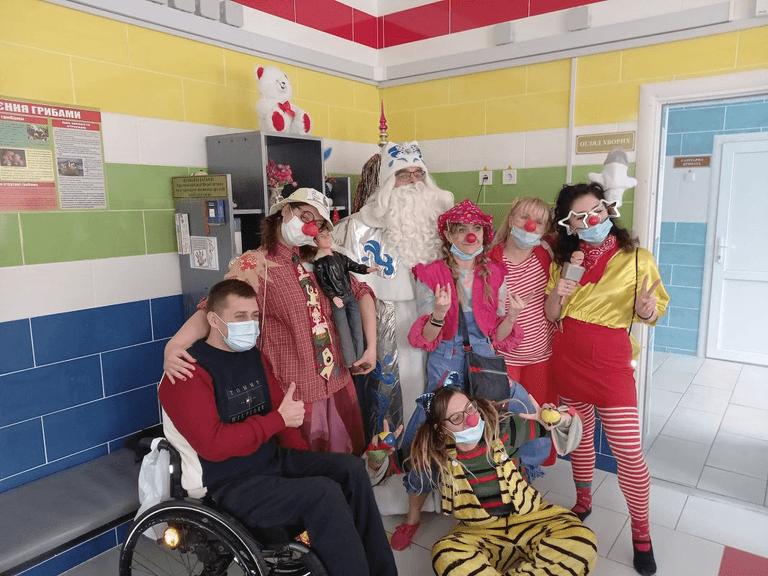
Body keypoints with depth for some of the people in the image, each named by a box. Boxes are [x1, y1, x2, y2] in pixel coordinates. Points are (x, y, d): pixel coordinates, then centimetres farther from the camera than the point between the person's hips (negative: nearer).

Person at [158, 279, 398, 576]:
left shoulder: (253, 356, 9)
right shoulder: (188, 372, -16)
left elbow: (280, 408, 14)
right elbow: (212, 445, -25)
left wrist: (302, 459, 1)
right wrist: (279, 419, -22)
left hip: (273, 459, 8)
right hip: (229, 484, -8)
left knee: (350, 468, -7)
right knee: (325, 493, -26)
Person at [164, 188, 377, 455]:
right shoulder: (254, 264, -10)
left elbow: (361, 292, 11)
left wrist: (372, 347, 3)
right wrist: (173, 345, -38)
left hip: (338, 382, 6)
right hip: (294, 391, -5)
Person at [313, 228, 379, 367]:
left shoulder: (340, 257, 12)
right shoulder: (319, 262, -5)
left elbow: (354, 266, 2)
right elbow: (322, 282, -11)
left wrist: (367, 269, -18)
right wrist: (334, 297, -21)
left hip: (351, 297, 6)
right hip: (337, 301, -6)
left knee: (358, 331, 7)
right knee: (345, 335, -3)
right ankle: (350, 366, 7)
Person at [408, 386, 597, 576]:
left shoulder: (503, 429, -11)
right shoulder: (438, 455, -10)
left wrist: (560, 419, -21)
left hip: (528, 517, 1)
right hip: (478, 531, -1)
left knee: (581, 543, -27)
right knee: (446, 555, -33)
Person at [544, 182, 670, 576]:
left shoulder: (636, 259, -7)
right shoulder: (564, 260, 3)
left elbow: (653, 314, 0)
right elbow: (551, 315, 6)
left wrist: (645, 310, -23)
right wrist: (557, 294, -15)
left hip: (611, 361, -3)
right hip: (568, 359, 3)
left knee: (628, 451, -4)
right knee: (580, 435, 17)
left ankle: (641, 532, 18)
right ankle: (583, 501, 39)